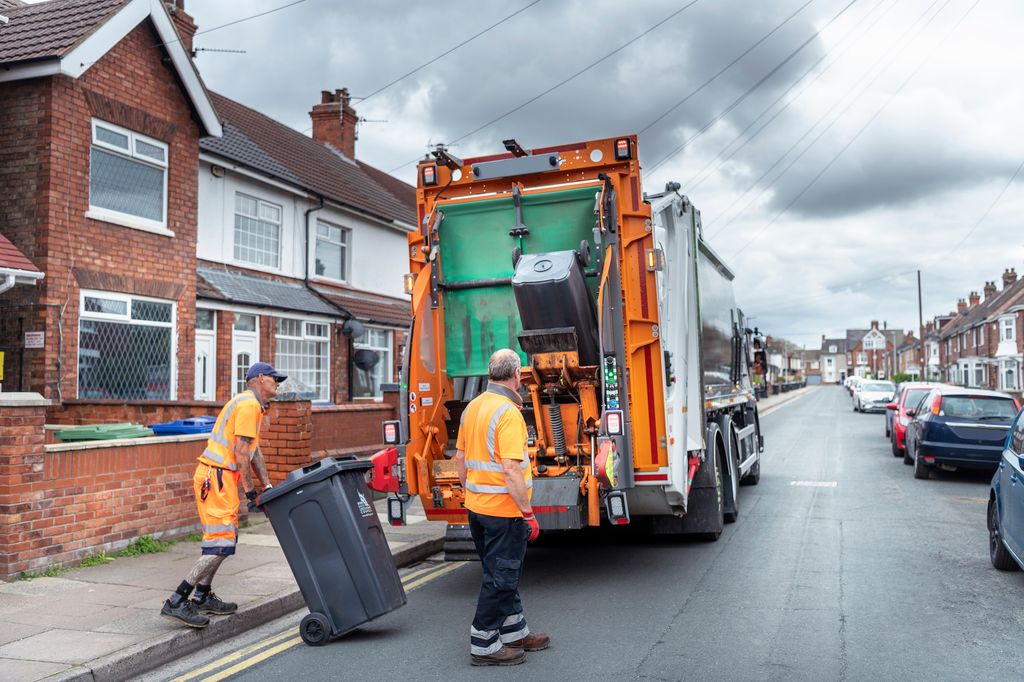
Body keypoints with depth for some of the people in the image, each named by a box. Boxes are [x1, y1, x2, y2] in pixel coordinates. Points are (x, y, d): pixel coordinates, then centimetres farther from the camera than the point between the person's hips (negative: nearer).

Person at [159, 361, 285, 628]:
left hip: (218, 477, 11)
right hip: (216, 476, -11)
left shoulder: (253, 406, 21)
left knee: (221, 538, 18)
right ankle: (176, 602, -10)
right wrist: (250, 491, -15)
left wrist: (267, 486, 19)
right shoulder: (248, 405, -12)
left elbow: (254, 451, 24)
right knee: (222, 544, -12)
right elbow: (241, 452, -18)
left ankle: (203, 597, 27)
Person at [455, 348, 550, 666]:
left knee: (503, 573, 20)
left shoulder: (472, 407, 7)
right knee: (500, 577, 3)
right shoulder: (508, 413, -20)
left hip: (476, 506, 9)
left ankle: (514, 632, 33)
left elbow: (460, 458, 14)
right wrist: (528, 512, -18)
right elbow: (511, 470, -25)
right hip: (504, 511, -9)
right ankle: (483, 645, 12)